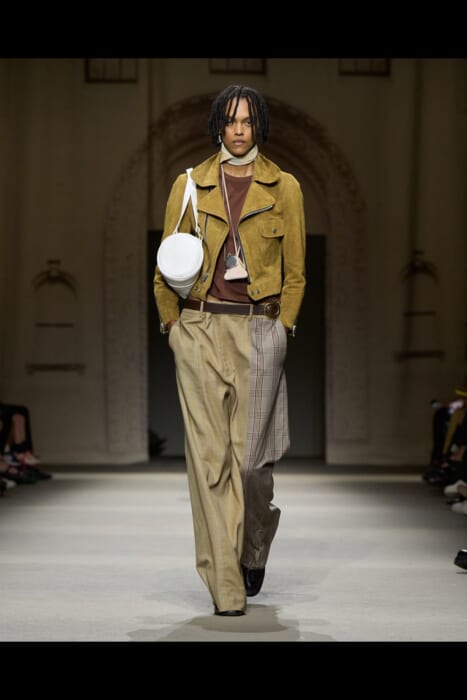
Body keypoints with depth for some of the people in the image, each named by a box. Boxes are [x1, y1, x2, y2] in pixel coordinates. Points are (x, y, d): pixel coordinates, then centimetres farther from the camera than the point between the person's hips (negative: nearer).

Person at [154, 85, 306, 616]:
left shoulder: (283, 188, 7)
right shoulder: (189, 186, 8)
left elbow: (295, 272, 9)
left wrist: (280, 328, 2)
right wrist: (173, 323, 3)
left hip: (259, 330, 0)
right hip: (200, 328, 1)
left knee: (250, 456, -2)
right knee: (209, 456, -5)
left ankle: (255, 549, 28)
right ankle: (225, 587, 0)